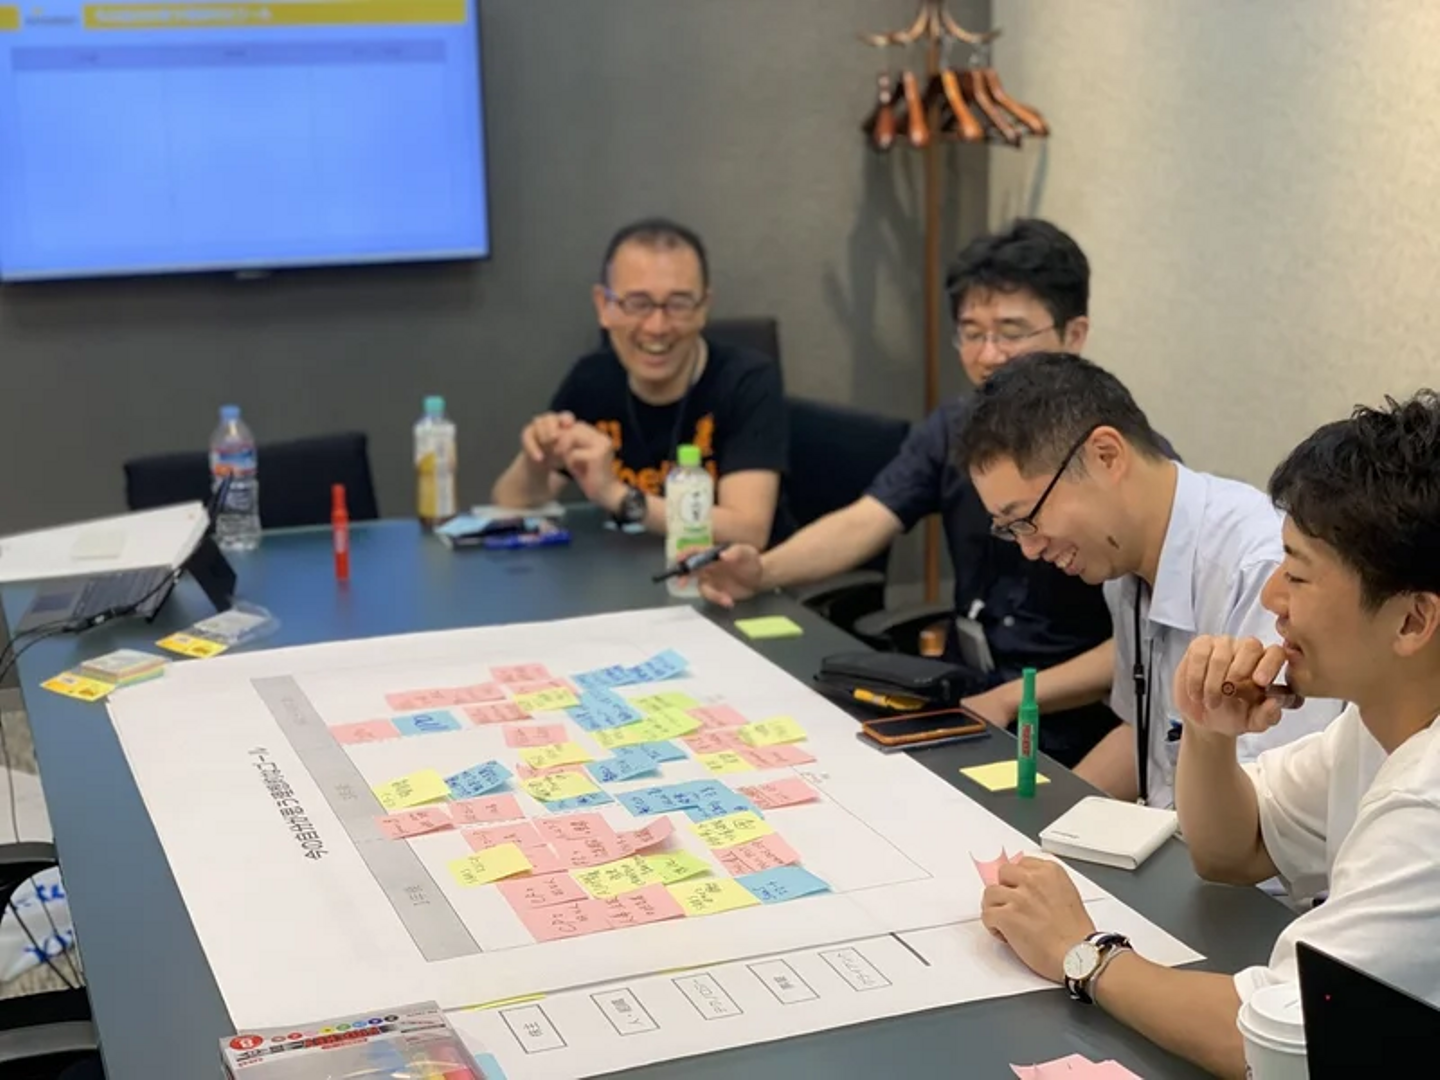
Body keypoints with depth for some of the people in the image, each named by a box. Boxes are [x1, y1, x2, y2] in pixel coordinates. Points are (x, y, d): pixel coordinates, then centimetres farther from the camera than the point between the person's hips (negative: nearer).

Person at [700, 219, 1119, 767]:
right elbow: (862, 524, -5)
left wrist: (1013, 704, -22)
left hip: (1067, 734, -6)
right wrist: (762, 571, -23)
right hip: (960, 700, 6)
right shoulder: (953, 431, 6)